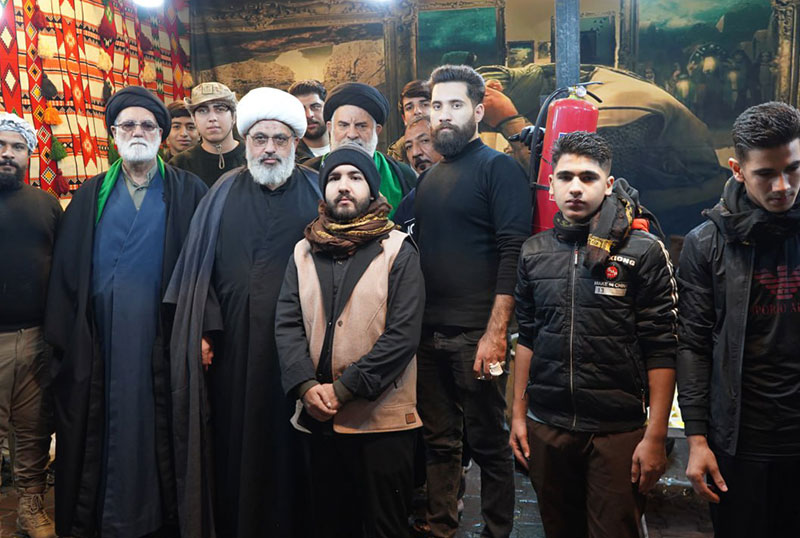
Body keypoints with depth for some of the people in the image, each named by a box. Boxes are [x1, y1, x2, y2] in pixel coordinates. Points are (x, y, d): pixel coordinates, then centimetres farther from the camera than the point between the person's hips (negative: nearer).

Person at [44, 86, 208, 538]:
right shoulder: (91, 197, 13)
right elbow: (66, 271, 11)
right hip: (100, 342, 2)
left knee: (159, 428, 3)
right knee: (106, 429, 7)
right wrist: (65, 339, 3)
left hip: (161, 341, -2)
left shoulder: (189, 193, 5)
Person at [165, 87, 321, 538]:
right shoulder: (225, 193, 7)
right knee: (238, 440, 8)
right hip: (236, 343, 1)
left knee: (293, 443, 5)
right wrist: (202, 330, -2)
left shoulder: (319, 192, 4)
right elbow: (201, 267, 6)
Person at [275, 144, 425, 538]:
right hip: (320, 417, 4)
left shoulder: (399, 251, -4)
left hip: (382, 418, -3)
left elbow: (402, 334, -12)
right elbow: (287, 324, 1)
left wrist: (344, 388, -17)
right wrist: (307, 385, -15)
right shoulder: (304, 252, 9)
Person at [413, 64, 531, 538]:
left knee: (490, 444, 5)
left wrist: (495, 333, -20)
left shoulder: (498, 167, -5)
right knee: (440, 442, 15)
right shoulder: (430, 178, 16)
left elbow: (513, 254, -13)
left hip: (476, 337, -6)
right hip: (431, 335, 7)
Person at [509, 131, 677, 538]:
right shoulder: (534, 252, 6)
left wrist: (655, 436, -10)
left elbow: (661, 351, -7)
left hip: (618, 431, -4)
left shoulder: (643, 251, -6)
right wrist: (518, 413, 10)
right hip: (546, 428, 4)